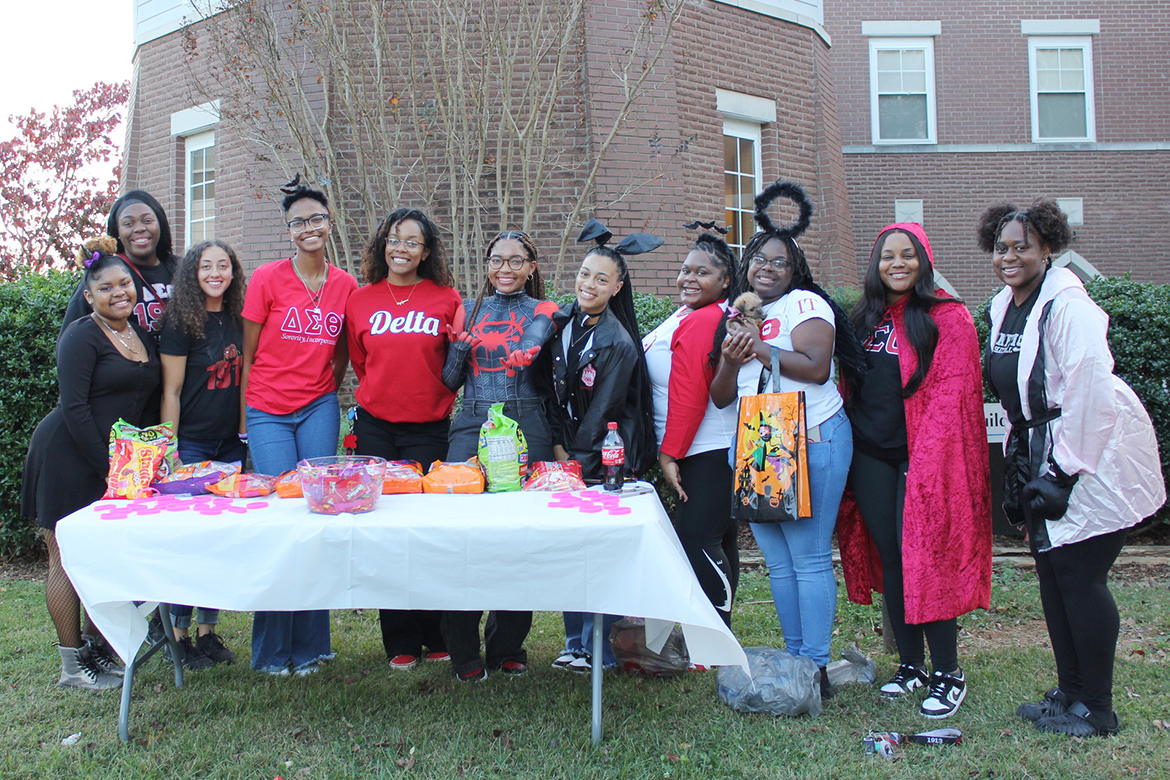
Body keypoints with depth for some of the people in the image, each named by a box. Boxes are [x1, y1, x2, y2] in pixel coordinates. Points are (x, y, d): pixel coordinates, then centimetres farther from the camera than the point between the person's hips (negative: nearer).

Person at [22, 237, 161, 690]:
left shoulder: (143, 335, 11)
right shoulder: (82, 337, -10)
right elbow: (74, 407, -16)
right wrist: (108, 466, -17)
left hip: (119, 461, 7)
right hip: (68, 459, -7)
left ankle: (96, 648, 21)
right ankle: (72, 667, 8)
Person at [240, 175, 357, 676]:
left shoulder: (345, 285, 5)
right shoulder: (267, 279, -4)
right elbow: (247, 354, 1)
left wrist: (328, 393, 13)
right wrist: (245, 416, 1)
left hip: (319, 409, 2)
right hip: (268, 412, -2)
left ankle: (308, 645, 11)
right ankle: (272, 649, 9)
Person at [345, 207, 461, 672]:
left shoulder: (447, 299, 2)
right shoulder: (361, 302, 7)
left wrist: (440, 401, 3)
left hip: (428, 428, -2)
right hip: (375, 427, 2)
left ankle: (436, 634, 14)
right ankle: (400, 641, 15)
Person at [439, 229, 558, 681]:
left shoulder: (542, 312, 11)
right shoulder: (470, 310, 18)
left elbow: (526, 355, -6)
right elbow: (450, 380, 14)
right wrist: (462, 344, -3)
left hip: (525, 427, -2)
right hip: (472, 425, 2)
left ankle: (507, 648, 15)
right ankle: (463, 652, 2)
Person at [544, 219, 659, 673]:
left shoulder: (618, 343, -12)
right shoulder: (560, 324, 6)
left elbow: (602, 413, -12)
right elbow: (551, 393, 9)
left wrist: (578, 465, -10)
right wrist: (558, 448, 1)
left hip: (606, 459, -6)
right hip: (568, 453, 6)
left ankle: (600, 650, 8)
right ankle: (576, 644, 19)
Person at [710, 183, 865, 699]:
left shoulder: (805, 303, 0)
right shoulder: (736, 315, 19)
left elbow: (815, 366, -16)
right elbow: (721, 397, 14)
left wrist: (760, 349, -11)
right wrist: (730, 361, -5)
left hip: (812, 442, -6)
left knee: (810, 558, -6)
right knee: (778, 562, 8)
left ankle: (815, 667, 0)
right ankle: (793, 659, 17)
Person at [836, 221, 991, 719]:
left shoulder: (948, 318, -4)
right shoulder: (865, 319, 14)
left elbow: (951, 393, -11)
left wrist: (927, 460, -18)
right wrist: (851, 444, 7)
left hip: (922, 456, -5)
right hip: (869, 457, 6)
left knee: (923, 561, -7)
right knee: (890, 559, 9)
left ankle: (947, 673, 6)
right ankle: (910, 665, 21)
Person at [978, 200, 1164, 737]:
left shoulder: (1066, 305, -18)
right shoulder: (1004, 306, 10)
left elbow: (1090, 394, -23)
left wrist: (1064, 470, -21)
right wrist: (1023, 455, 15)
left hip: (1088, 453, -9)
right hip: (1038, 453, 9)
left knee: (1079, 576, -4)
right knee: (1052, 571, 12)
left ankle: (1097, 711, 9)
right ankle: (1069, 692, 25)